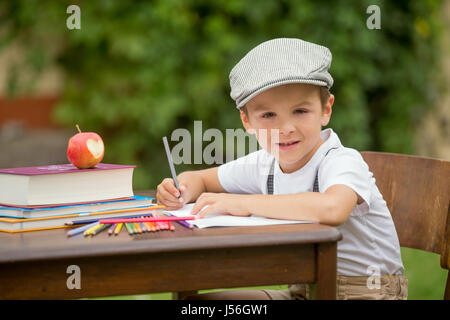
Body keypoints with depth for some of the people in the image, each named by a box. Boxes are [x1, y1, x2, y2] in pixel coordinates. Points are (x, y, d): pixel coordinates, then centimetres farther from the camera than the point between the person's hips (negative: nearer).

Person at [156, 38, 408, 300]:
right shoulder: (263, 165, 2)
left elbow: (331, 208, -44)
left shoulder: (343, 162, -20)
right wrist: (183, 192, -9)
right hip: (303, 291, 7)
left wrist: (244, 204, -35)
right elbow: (199, 179, 18)